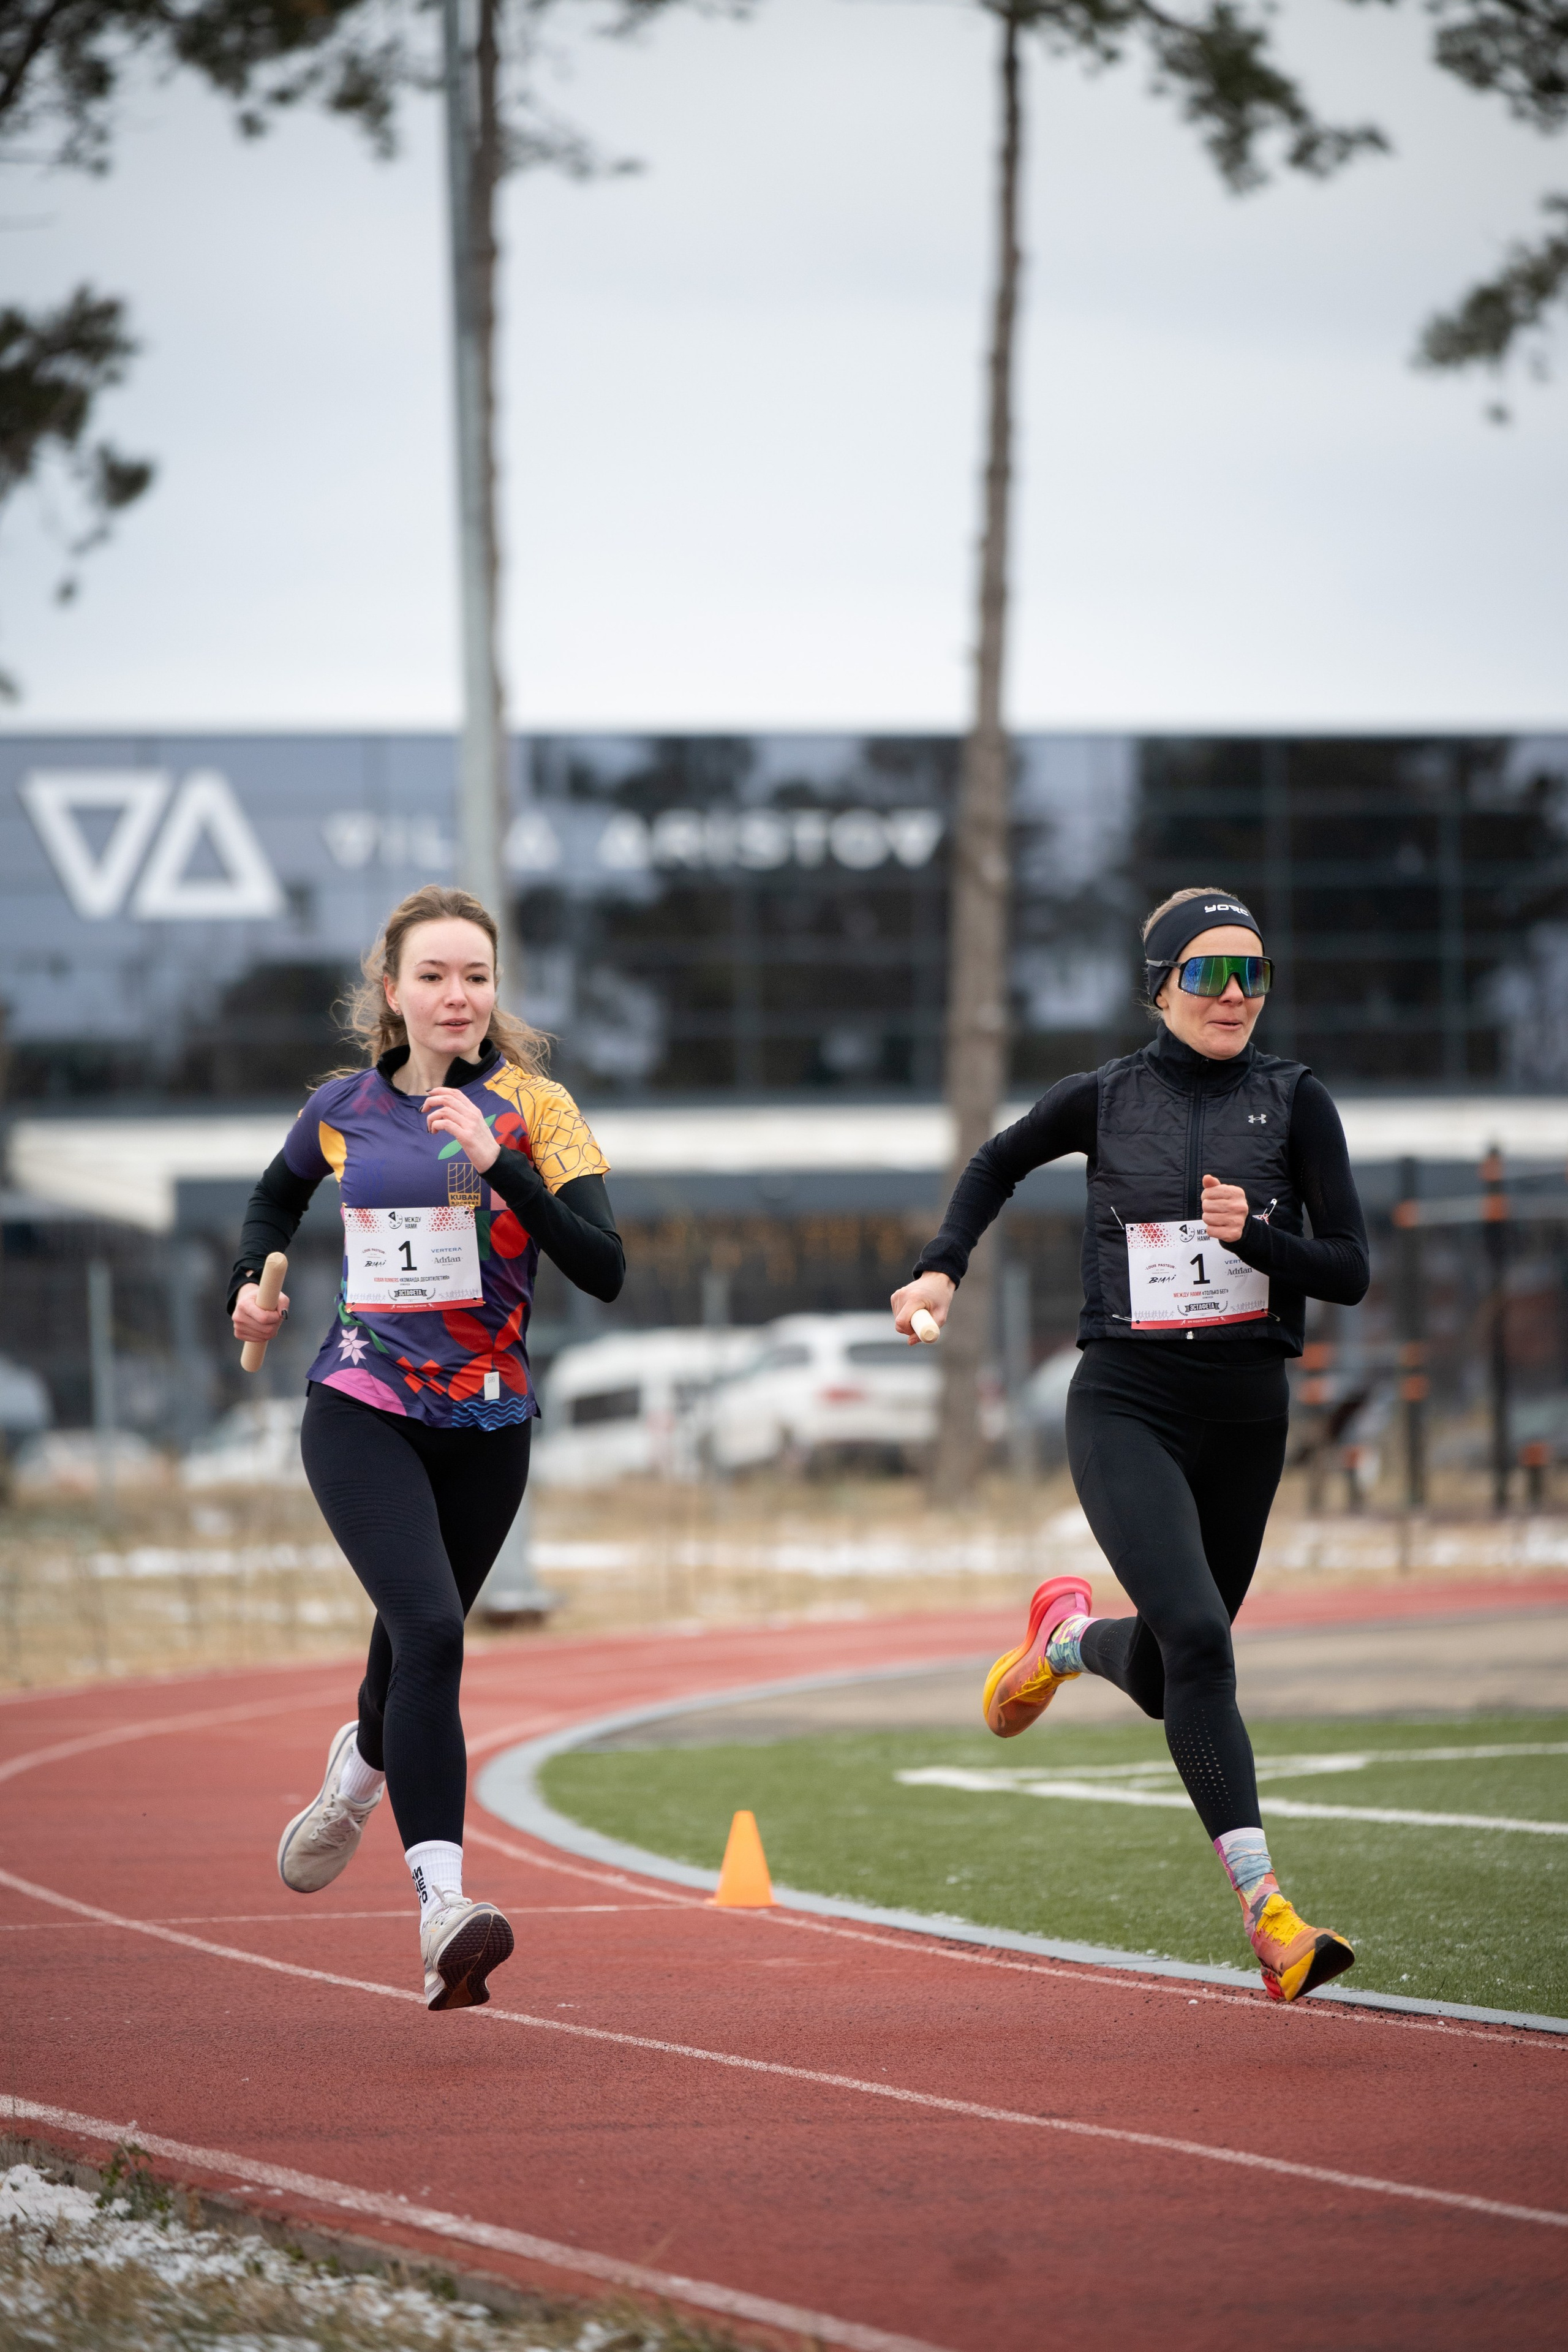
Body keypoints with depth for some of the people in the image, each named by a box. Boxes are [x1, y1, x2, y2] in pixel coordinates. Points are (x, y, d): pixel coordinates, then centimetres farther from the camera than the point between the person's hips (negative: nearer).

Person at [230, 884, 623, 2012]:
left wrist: (501, 1166, -26)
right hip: (363, 1411, -1)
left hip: (486, 1425, 1)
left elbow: (605, 1269, -16)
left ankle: (360, 1772, 54)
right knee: (429, 1630, -22)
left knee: (421, 1643, 17)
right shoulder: (345, 1109, 3)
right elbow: (279, 1193, 26)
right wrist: (254, 1278, 8)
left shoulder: (533, 1107, -5)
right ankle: (443, 1909, -31)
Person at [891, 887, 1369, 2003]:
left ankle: (1071, 1637, 48)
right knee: (1198, 1640, -23)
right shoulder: (1107, 1098, 0)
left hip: (1246, 1412, 3)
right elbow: (1000, 1162, 20)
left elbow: (1350, 1273, -3)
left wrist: (1255, 1239, -20)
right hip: (1127, 1408, -2)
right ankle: (1267, 1913, -26)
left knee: (1165, 1681, 12)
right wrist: (943, 1268, 8)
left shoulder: (1295, 1102, 0)